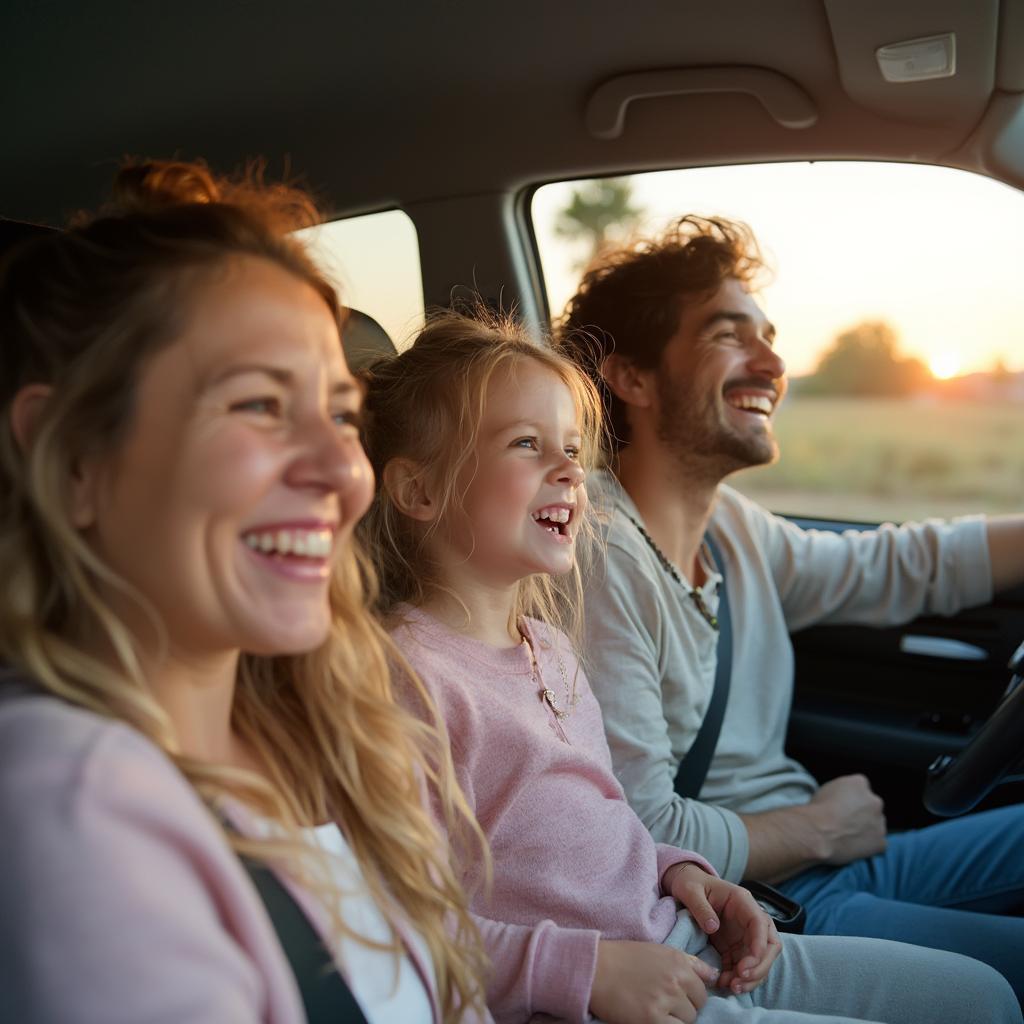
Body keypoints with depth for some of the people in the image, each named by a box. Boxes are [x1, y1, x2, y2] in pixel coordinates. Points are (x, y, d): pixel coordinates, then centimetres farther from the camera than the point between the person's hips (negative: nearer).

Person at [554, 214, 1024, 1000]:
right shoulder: (601, 561, -24)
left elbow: (901, 567, 17)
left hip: (819, 857, 9)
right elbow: (642, 839, -25)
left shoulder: (734, 528, 5)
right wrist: (819, 827, -9)